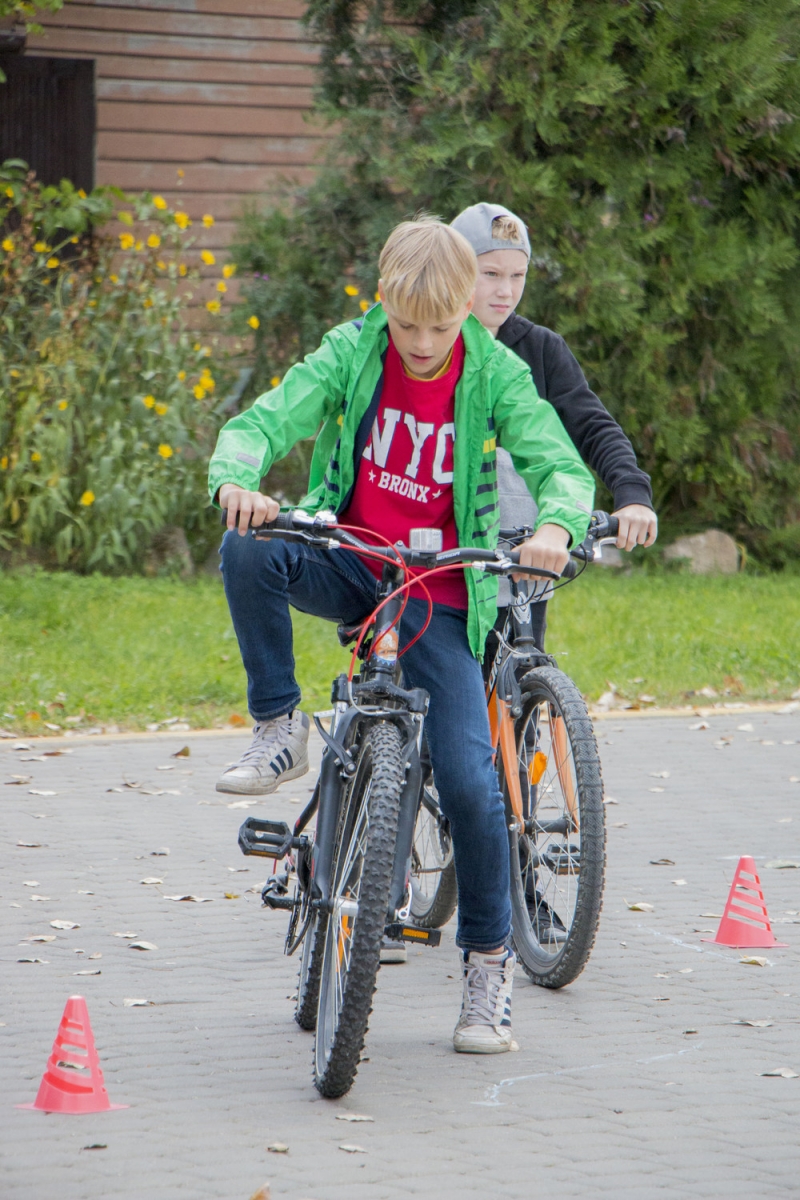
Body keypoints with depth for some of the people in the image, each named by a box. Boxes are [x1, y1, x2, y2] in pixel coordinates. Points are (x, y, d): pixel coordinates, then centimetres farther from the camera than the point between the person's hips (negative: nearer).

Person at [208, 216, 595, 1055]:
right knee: (248, 551, -31)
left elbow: (562, 466, -13)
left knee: (469, 778, -12)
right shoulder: (351, 353, -4)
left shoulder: (496, 377, -6)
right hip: (349, 567, 1)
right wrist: (236, 479, -36)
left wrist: (555, 524, -37)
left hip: (437, 599, -1)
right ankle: (280, 730, -13)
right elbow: (263, 421, -12)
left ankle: (488, 959, 8)